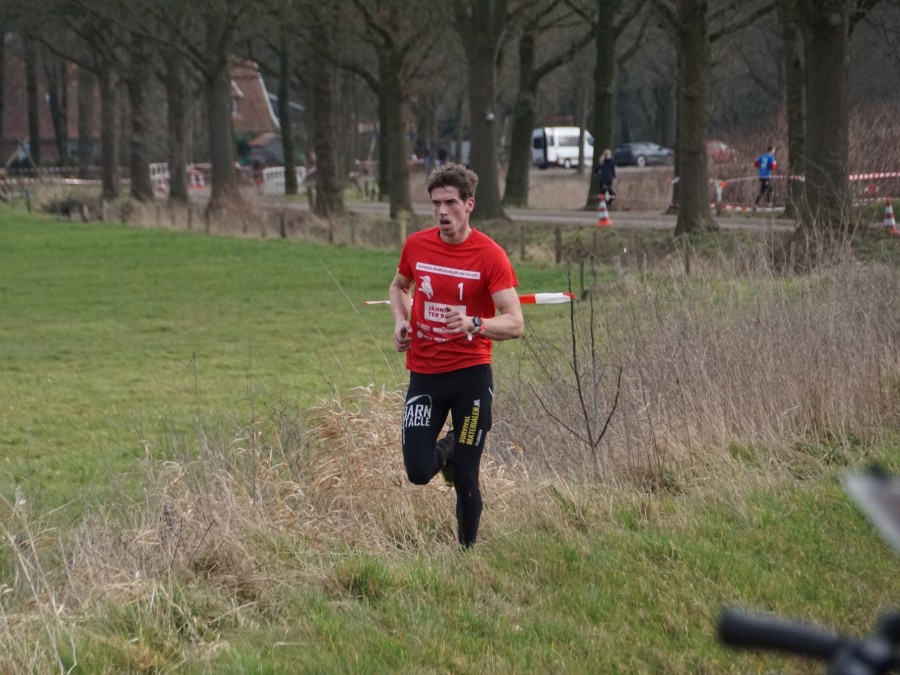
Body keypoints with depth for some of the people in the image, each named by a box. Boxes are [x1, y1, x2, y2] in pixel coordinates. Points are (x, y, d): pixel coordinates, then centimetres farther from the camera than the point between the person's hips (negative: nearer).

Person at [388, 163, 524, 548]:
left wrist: (473, 324, -34)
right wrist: (400, 320, 3)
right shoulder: (416, 245, 1)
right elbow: (399, 286, 23)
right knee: (418, 471, -6)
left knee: (466, 480, -1)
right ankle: (447, 448, 29)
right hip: (424, 373, 3)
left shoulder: (490, 255, -11)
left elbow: (515, 323, -16)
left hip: (471, 375, -3)